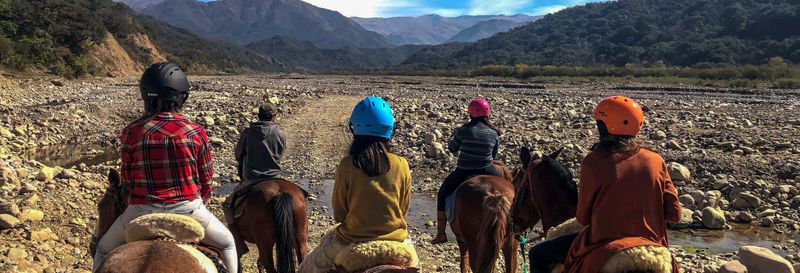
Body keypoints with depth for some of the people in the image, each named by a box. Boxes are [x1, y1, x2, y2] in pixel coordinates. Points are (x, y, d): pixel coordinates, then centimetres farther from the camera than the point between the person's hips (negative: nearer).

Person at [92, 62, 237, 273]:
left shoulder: (132, 132, -4)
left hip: (142, 211, 1)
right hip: (188, 209, -1)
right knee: (227, 243, 25)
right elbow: (206, 181, 0)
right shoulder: (196, 132, -7)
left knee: (104, 250, 30)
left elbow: (128, 180, 2)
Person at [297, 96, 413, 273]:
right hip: (396, 241, 2)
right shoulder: (402, 165, -12)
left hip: (352, 242, -2)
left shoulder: (347, 166, -16)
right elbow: (404, 209, 1)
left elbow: (338, 215, -6)